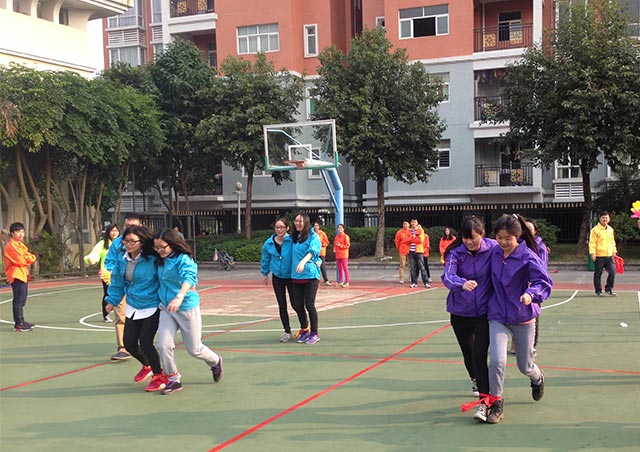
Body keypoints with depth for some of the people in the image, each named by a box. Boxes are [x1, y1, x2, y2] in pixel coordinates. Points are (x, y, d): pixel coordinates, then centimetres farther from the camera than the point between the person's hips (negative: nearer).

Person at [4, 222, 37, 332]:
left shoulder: (21, 245, 18)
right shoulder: (11, 246, -14)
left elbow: (28, 256, 17)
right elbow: (20, 261, -18)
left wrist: (30, 257, -4)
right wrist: (29, 259, -1)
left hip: (23, 275, 10)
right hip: (16, 275, -10)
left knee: (22, 300, 17)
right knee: (18, 300, -10)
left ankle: (21, 321, 27)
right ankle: (18, 325, -10)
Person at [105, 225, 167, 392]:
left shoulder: (152, 259, -21)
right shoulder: (122, 260, -1)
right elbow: (118, 282, 13)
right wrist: (112, 300, 15)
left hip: (152, 307, -7)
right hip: (133, 307, 7)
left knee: (145, 342, -12)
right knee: (129, 343, 7)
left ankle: (159, 376, 12)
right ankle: (147, 366, 39)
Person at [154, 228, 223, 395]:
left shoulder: (184, 260, -18)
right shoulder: (161, 261, 4)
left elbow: (188, 278, -37)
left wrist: (179, 297, -54)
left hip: (186, 308, -6)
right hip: (166, 309, 6)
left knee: (194, 349, 8)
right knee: (164, 345, -9)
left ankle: (215, 362, 39)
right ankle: (174, 380, 10)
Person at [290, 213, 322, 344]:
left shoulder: (313, 236, -5)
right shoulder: (293, 238, 13)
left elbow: (312, 251, -20)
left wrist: (303, 262, -36)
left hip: (310, 275, -6)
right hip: (296, 276, 6)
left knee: (309, 305, -3)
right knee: (297, 305, 7)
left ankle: (314, 333, 11)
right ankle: (304, 330, 26)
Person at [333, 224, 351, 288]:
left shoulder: (346, 236, -3)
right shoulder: (336, 237, 16)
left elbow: (348, 245, -8)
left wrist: (340, 245, -15)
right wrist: (334, 249, 5)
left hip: (344, 255, -6)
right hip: (337, 255, 6)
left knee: (345, 268, -9)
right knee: (339, 268, 8)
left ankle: (347, 282, -10)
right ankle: (340, 281, 14)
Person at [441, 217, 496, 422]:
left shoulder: (493, 249, -11)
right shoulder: (456, 253, -12)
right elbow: (447, 277, -27)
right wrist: (462, 284, -47)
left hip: (484, 311, -2)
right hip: (460, 311, 2)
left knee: (480, 355, -14)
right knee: (468, 352, 18)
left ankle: (484, 402, -9)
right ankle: (475, 381, 49)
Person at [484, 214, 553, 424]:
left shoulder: (527, 257, -15)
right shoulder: (495, 253, -2)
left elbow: (544, 282, -23)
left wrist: (531, 294, -41)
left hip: (523, 317, -2)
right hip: (498, 316, 2)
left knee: (525, 366, 13)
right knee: (497, 360, -18)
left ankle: (538, 378, 50)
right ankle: (495, 402, 0)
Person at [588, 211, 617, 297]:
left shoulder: (610, 229, 14)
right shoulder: (595, 230, -6)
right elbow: (592, 242, -10)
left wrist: (614, 251, 20)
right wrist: (592, 253, -18)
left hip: (609, 256, 5)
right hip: (599, 256, -5)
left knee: (612, 273, 1)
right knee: (598, 274, 2)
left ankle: (608, 288, 19)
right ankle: (598, 291, 14)